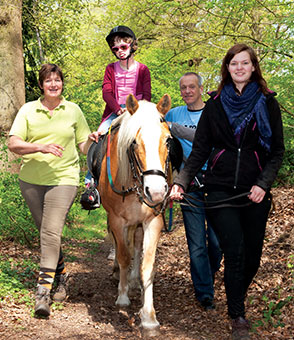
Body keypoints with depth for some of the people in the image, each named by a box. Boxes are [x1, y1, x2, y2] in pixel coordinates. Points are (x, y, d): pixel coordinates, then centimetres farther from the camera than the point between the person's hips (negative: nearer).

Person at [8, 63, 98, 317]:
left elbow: (83, 147, 11)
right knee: (46, 232, 13)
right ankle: (61, 276, 33)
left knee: (51, 232, -15)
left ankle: (43, 291, -17)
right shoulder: (28, 110, 4)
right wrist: (41, 147, -20)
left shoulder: (73, 110, 5)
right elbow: (13, 144, -5)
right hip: (31, 180, 3)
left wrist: (91, 140, -11)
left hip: (63, 179, -2)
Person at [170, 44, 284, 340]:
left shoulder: (267, 103, 5)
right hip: (220, 191, -1)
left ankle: (237, 300, 33)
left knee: (252, 257, 6)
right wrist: (181, 182, -9)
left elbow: (277, 151, 4)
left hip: (255, 193, 1)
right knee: (235, 252, -12)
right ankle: (237, 316, 0)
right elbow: (199, 150, 4)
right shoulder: (215, 105, 6)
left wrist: (263, 183, -11)